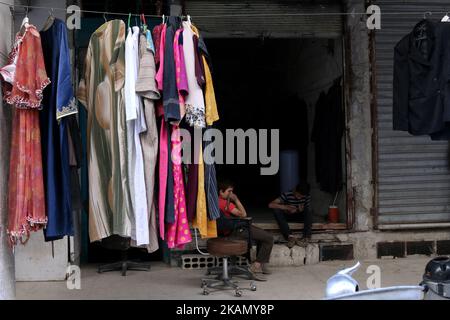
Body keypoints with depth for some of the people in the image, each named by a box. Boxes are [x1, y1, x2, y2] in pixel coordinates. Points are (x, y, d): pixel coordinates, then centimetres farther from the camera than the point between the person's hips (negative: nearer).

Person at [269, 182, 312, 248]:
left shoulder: (307, 197, -13)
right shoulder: (287, 195, -21)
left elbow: (307, 211, -3)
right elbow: (271, 205, -28)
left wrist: (301, 210, -26)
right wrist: (286, 207, -38)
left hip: (299, 217, 1)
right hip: (287, 217, -1)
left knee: (307, 210, -29)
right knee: (276, 210, -32)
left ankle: (306, 237, -37)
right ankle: (290, 236, -44)